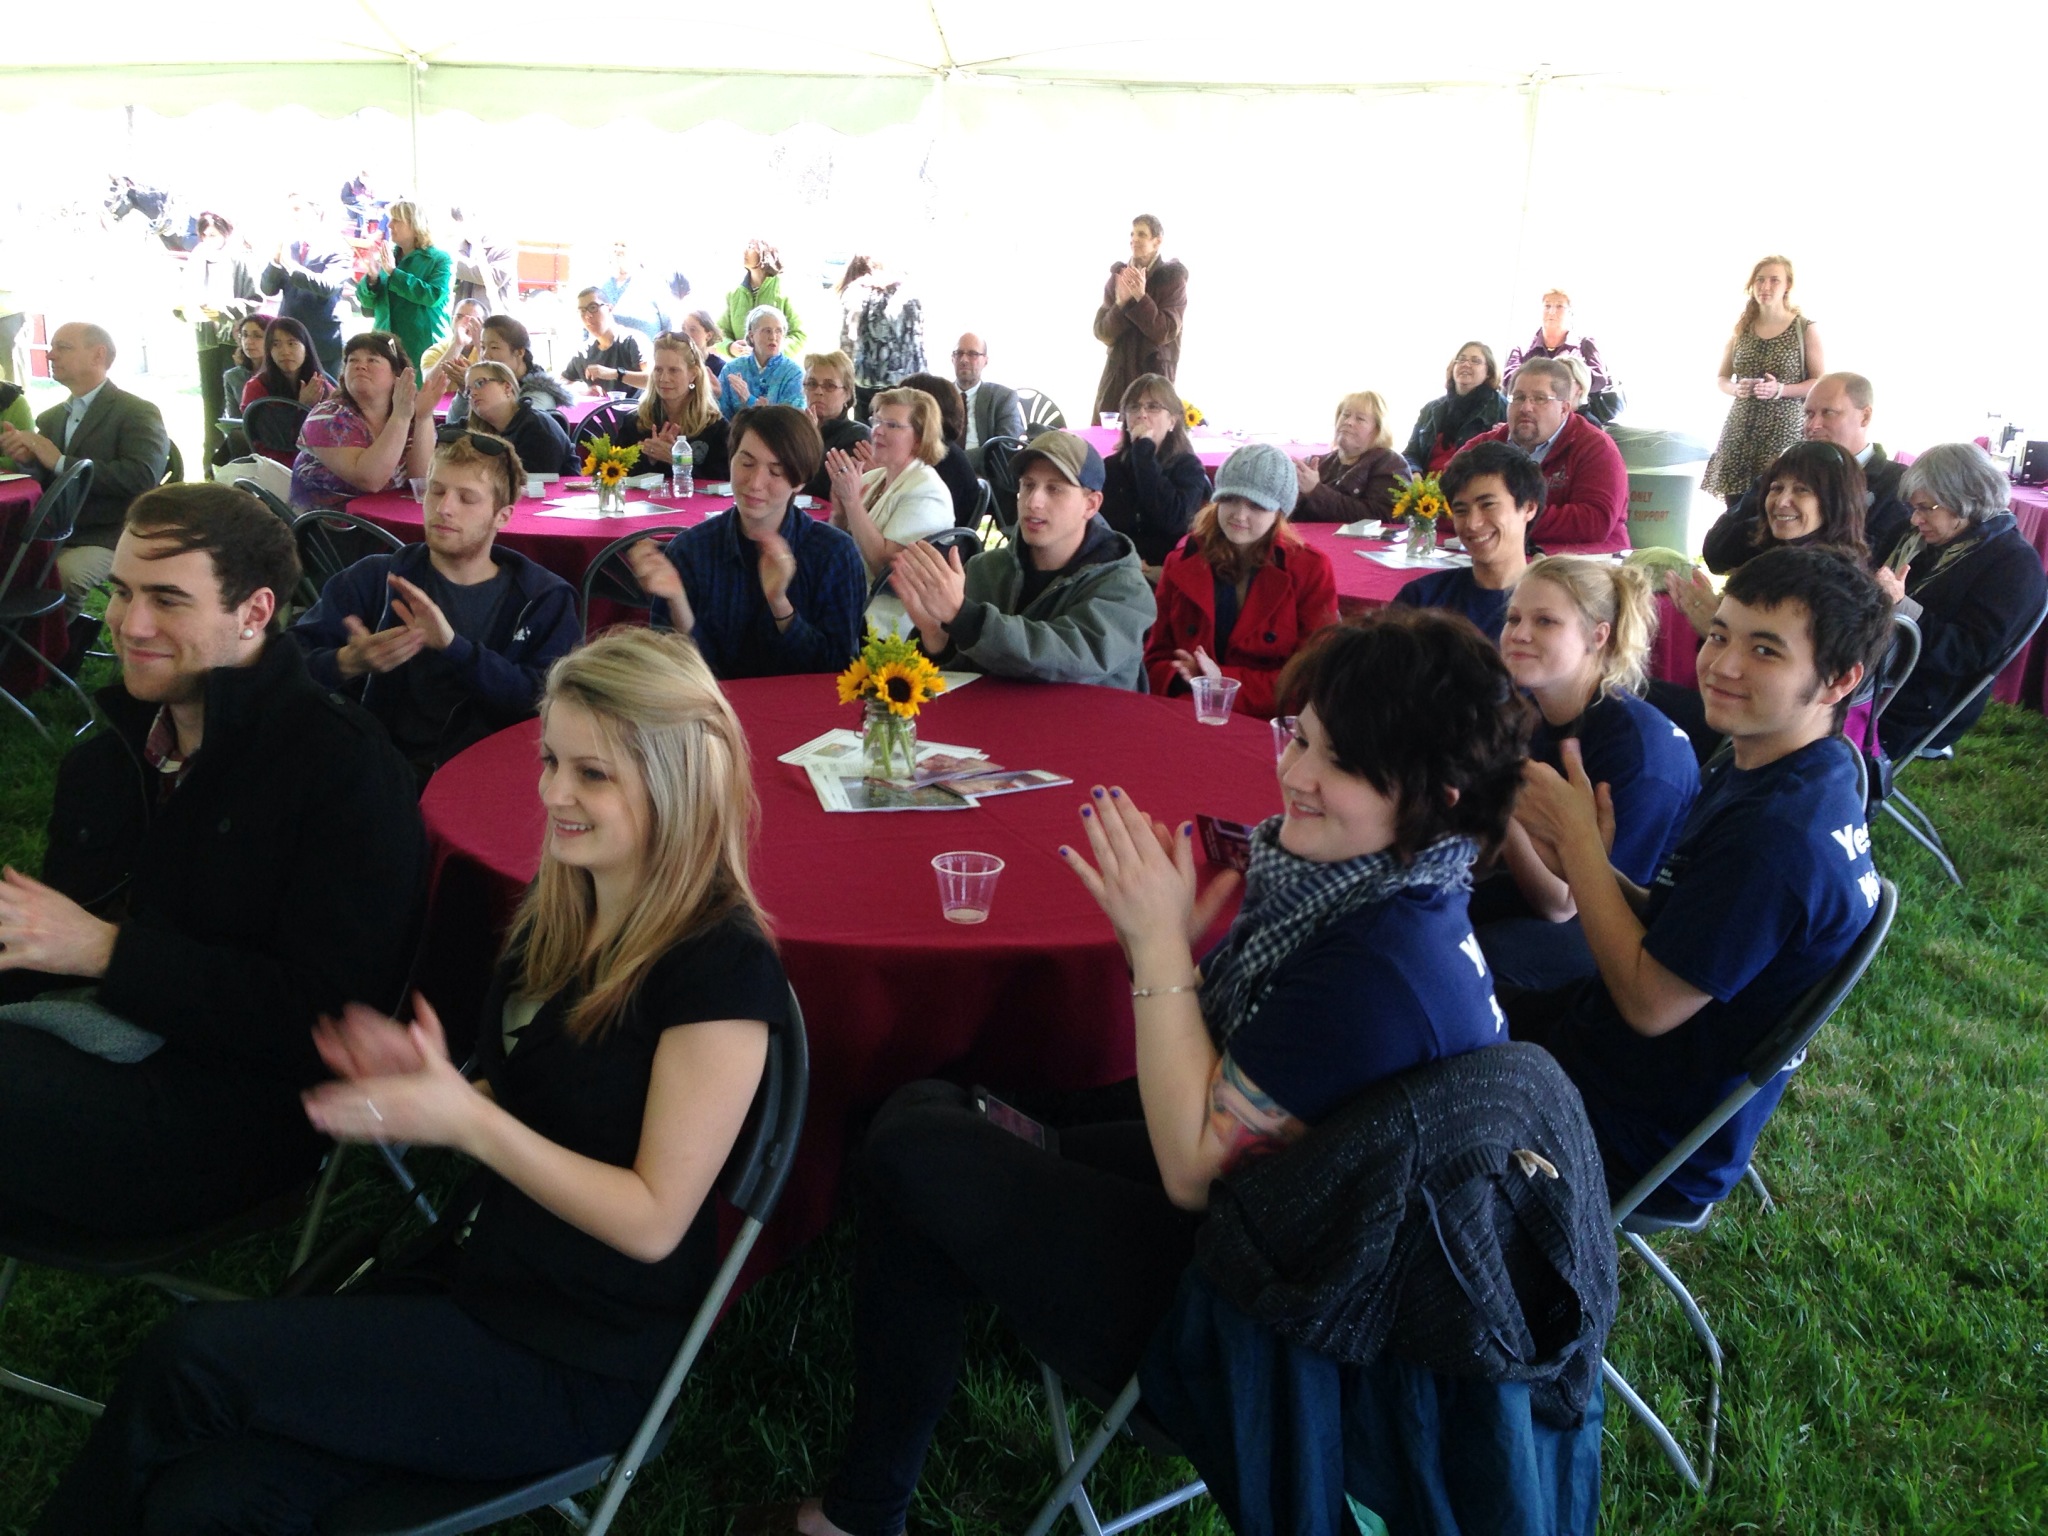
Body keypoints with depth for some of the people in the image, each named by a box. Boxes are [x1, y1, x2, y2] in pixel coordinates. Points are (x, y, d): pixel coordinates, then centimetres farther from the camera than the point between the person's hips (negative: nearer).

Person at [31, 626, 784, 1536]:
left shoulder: (721, 965, -19)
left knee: (189, 1358, -13)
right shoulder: (556, 909, 5)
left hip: (584, 1363, -6)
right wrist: (424, 1079, -5)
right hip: (480, 1279, 6)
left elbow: (653, 1220, -17)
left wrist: (463, 1118, -22)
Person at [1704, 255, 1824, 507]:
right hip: (1740, 430, 3)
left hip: (1783, 430, -3)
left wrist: (1780, 390, -17)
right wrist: (1737, 389, -5)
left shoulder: (1805, 329, 1)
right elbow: (1722, 378, 17)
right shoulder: (1741, 328, 11)